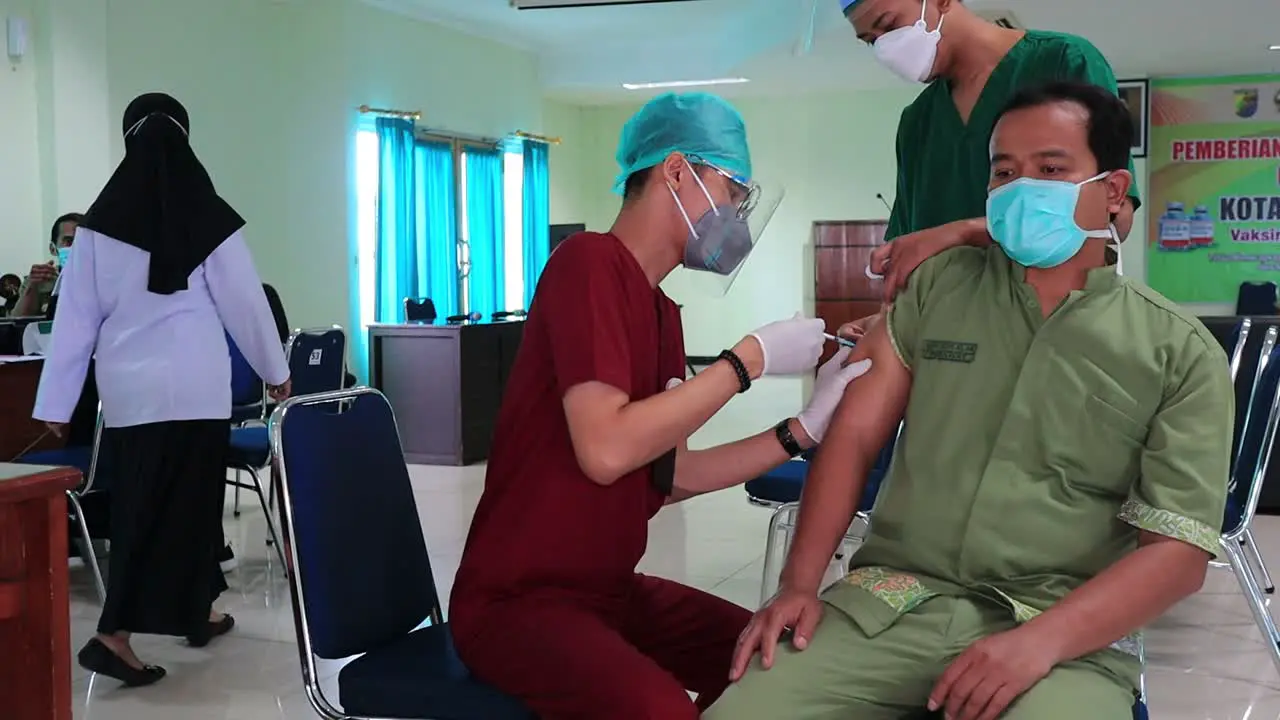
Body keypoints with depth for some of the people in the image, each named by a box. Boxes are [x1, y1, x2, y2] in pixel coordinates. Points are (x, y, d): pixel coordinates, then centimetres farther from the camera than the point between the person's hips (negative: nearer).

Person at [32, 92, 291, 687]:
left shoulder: (99, 223, 1)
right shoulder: (210, 218, -4)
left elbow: (75, 319, 2)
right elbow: (245, 302, 1)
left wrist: (55, 404, 6)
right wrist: (276, 371, 15)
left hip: (128, 387, 3)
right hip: (195, 386, -2)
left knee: (141, 504, 12)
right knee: (188, 500, 6)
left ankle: (195, 614, 16)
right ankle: (113, 634, 7)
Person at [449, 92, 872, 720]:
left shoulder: (662, 310, 11)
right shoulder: (589, 261, -15)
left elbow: (668, 475, 9)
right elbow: (606, 451, -26)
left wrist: (806, 427, 3)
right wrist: (751, 357, -18)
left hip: (611, 589, 9)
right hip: (517, 602, -9)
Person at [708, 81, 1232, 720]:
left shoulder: (1181, 354, 3)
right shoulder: (940, 285, 12)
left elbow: (1178, 549, -3)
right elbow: (854, 435, 8)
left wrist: (1040, 642, -18)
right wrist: (800, 584, -4)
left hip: (1067, 630, -2)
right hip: (892, 600, 3)